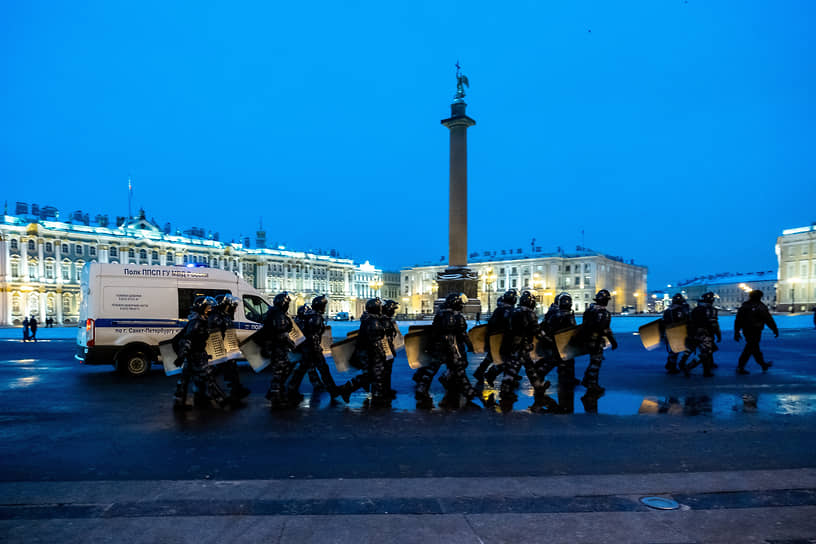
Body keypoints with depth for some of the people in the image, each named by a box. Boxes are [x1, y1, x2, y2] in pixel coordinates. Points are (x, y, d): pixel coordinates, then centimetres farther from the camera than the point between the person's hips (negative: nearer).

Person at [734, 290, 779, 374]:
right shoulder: (761, 307, -9)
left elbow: (738, 320, 7)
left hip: (746, 331, 7)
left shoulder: (744, 306, 7)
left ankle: (763, 364, 35)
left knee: (755, 348, 19)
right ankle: (740, 368, -6)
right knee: (749, 349, -4)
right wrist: (775, 330, 5)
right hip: (755, 331, -6)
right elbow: (769, 320, -5)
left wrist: (736, 332, 10)